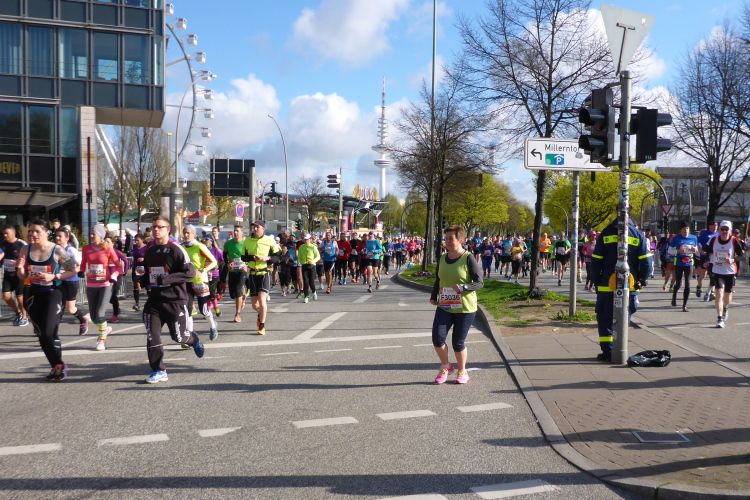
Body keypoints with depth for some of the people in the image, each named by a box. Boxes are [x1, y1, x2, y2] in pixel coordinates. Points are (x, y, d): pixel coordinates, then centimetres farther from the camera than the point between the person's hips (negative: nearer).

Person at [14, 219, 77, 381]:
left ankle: (60, 365, 10)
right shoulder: (26, 250, 1)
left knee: (49, 333, -13)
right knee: (41, 334, 9)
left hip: (53, 294, -5)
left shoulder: (57, 251, -11)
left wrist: (53, 277, -18)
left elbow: (72, 271, -5)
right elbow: (22, 277, 8)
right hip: (33, 295, 5)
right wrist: (19, 268, -13)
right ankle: (56, 366, 24)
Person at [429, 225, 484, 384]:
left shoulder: (468, 259, -9)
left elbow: (480, 283, -11)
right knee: (437, 338, -10)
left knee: (458, 342, 2)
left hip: (465, 308, -4)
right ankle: (446, 366, 16)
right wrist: (434, 296, 5)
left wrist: (463, 287, -28)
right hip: (444, 306, 4)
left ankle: (462, 372, 26)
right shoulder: (442, 258, 8)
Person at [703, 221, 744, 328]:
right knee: (719, 292, -14)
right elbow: (708, 251, 13)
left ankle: (725, 309, 49)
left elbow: (741, 255, -3)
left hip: (730, 272, 0)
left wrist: (733, 260, -21)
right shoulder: (713, 240, -5)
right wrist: (707, 261, -1)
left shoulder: (735, 241, -9)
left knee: (727, 294, 15)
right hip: (717, 271, 0)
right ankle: (719, 319, -15)